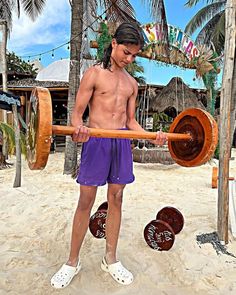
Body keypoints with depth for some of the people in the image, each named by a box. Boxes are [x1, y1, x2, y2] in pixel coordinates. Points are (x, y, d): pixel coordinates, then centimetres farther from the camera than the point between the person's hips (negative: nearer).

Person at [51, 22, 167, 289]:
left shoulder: (132, 83, 16)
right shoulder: (94, 73, 1)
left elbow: (130, 121, 16)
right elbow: (77, 113, -4)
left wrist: (152, 135, 0)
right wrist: (79, 129, -26)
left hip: (122, 142, 5)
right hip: (96, 140, -4)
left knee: (116, 199, 9)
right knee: (85, 201, 1)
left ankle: (110, 259, 26)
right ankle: (72, 262, 20)